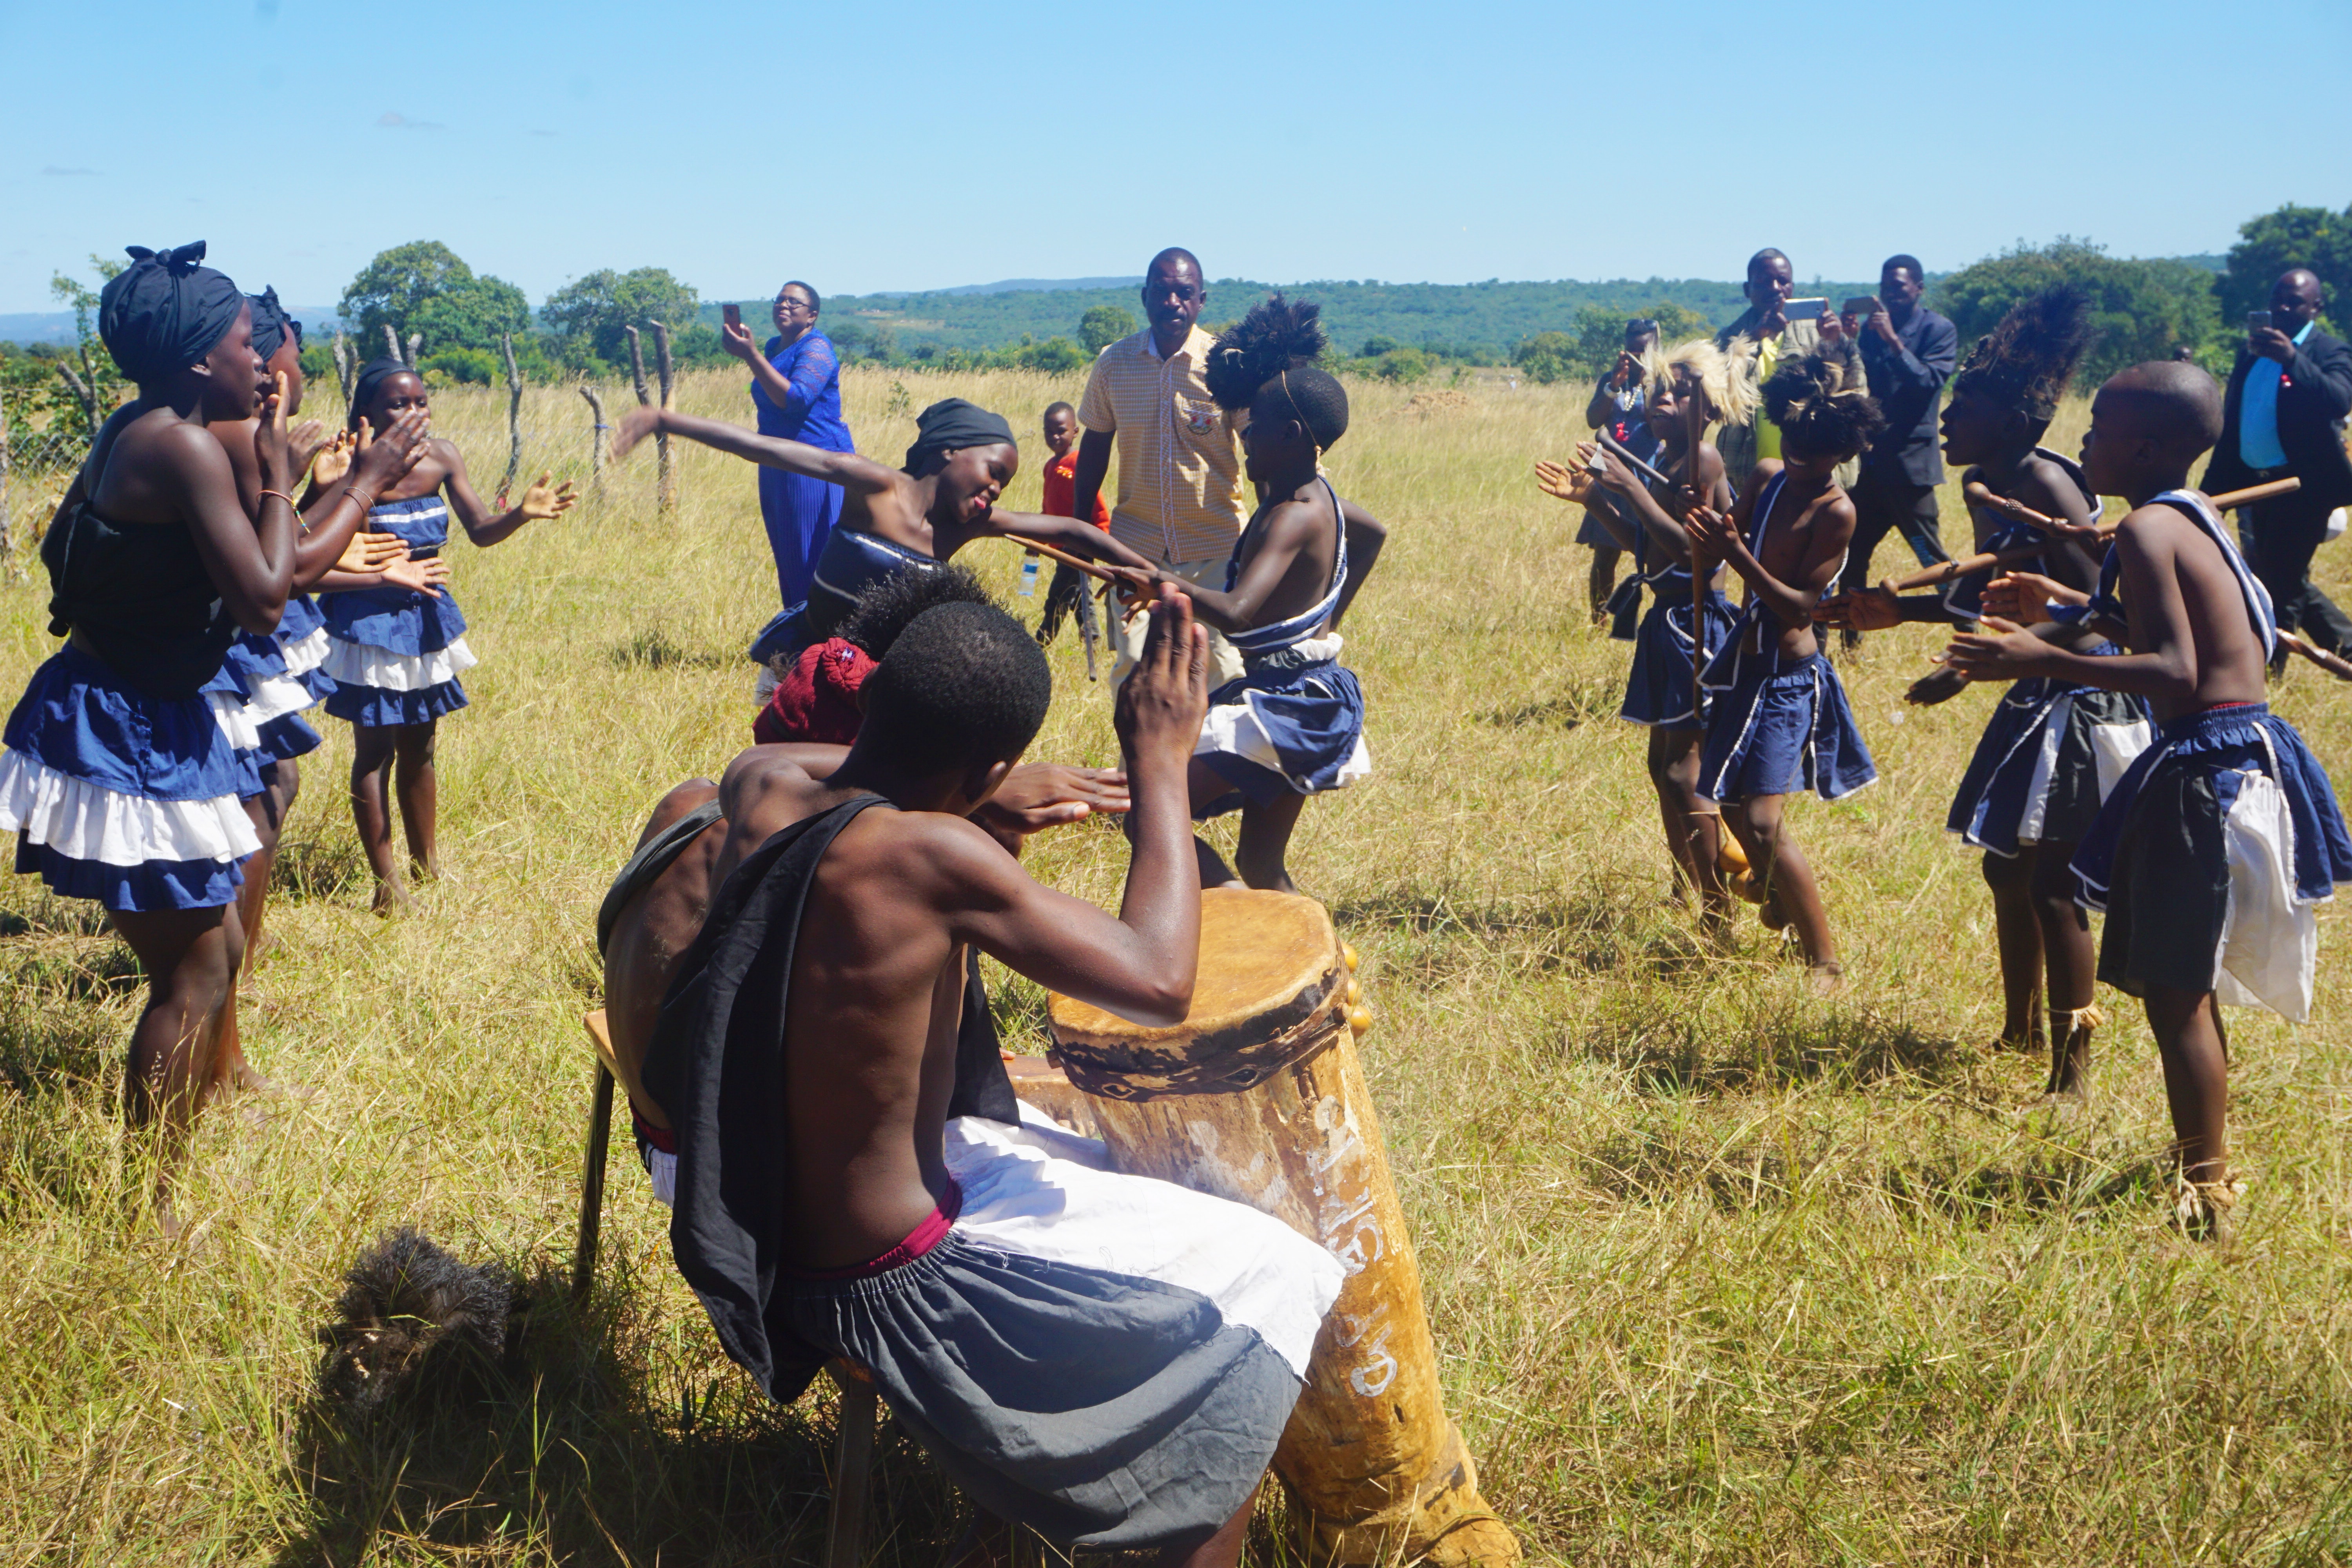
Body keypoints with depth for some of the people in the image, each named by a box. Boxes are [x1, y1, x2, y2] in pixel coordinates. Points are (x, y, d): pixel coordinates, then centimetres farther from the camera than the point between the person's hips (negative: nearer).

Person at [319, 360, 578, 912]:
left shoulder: (440, 457, -6)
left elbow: (481, 531, 2)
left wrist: (523, 513, -17)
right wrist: (390, 576, -26)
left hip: (426, 618, 6)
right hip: (370, 623, -6)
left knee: (419, 748, 17)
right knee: (375, 751, 4)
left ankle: (427, 865, 31)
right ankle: (387, 882, 15)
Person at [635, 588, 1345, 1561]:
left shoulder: (760, 798, -8)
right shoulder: (928, 856, -29)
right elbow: (1159, 981, -26)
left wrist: (985, 800, 10)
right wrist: (1160, 764, -16)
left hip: (777, 1243, 8)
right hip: (895, 1287, -8)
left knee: (1119, 1165, 31)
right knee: (1272, 1283, 6)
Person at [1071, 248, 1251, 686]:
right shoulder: (1113, 363, 0)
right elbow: (1095, 445, 12)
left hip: (1216, 548, -2)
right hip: (1138, 544, 2)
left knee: (1223, 669, -3)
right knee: (1133, 666, -2)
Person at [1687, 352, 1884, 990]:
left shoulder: (1836, 512, -18)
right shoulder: (1767, 477, 3)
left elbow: (1800, 605, -21)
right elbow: (1718, 552, 8)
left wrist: (1738, 555, -30)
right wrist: (1710, 533, -15)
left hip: (1789, 673, -8)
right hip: (1746, 660, 8)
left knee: (1763, 821, -16)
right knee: (1733, 807, 20)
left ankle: (1826, 964, -7)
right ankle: (1780, 905, 46)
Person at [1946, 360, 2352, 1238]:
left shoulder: (2147, 529, -16)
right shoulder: (2192, 515, 12)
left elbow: (2174, 671, -25)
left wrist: (2042, 661, -27)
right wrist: (2063, 606, 25)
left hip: (2207, 765, -10)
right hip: (2243, 749, 10)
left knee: (2174, 990, -3)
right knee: (2184, 981, 21)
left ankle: (2206, 1199, 3)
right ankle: (2206, 1155, 34)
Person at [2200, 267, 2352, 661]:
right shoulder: (2252, 351, 13)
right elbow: (2231, 421, 17)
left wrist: (2292, 358, -37)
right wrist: (2213, 487, 15)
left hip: (2303, 485, -7)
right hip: (2257, 484, 7)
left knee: (2280, 582, -4)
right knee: (2291, 584, 15)